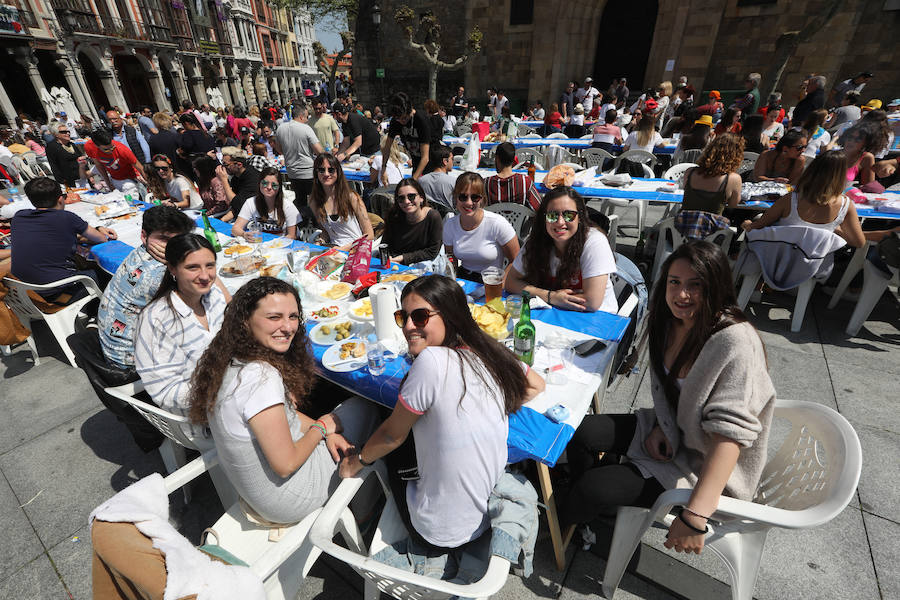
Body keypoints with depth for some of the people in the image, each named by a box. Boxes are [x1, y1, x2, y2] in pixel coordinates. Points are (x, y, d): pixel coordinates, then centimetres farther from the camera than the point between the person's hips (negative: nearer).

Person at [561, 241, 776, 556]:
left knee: (593, 487, -16)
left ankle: (560, 526, 20)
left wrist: (694, 515, -37)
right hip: (668, 434, 7)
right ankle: (586, 511, 22)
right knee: (580, 432, -5)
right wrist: (659, 427, -7)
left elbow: (730, 432, -34)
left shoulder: (735, 344, -30)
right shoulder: (672, 321, -5)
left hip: (703, 462, -7)